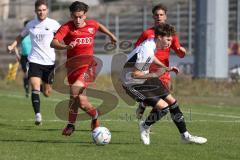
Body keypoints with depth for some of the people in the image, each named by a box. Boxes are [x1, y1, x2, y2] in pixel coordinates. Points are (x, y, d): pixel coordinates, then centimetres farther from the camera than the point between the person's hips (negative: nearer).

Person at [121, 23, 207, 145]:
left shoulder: (152, 43, -2)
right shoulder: (146, 51, -30)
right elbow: (134, 74, -27)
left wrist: (166, 68, 12)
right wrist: (155, 75, -23)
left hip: (145, 79, 10)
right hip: (133, 84, -10)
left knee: (172, 101, 9)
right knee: (163, 107, -18)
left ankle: (185, 136, 19)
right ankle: (145, 127, 11)